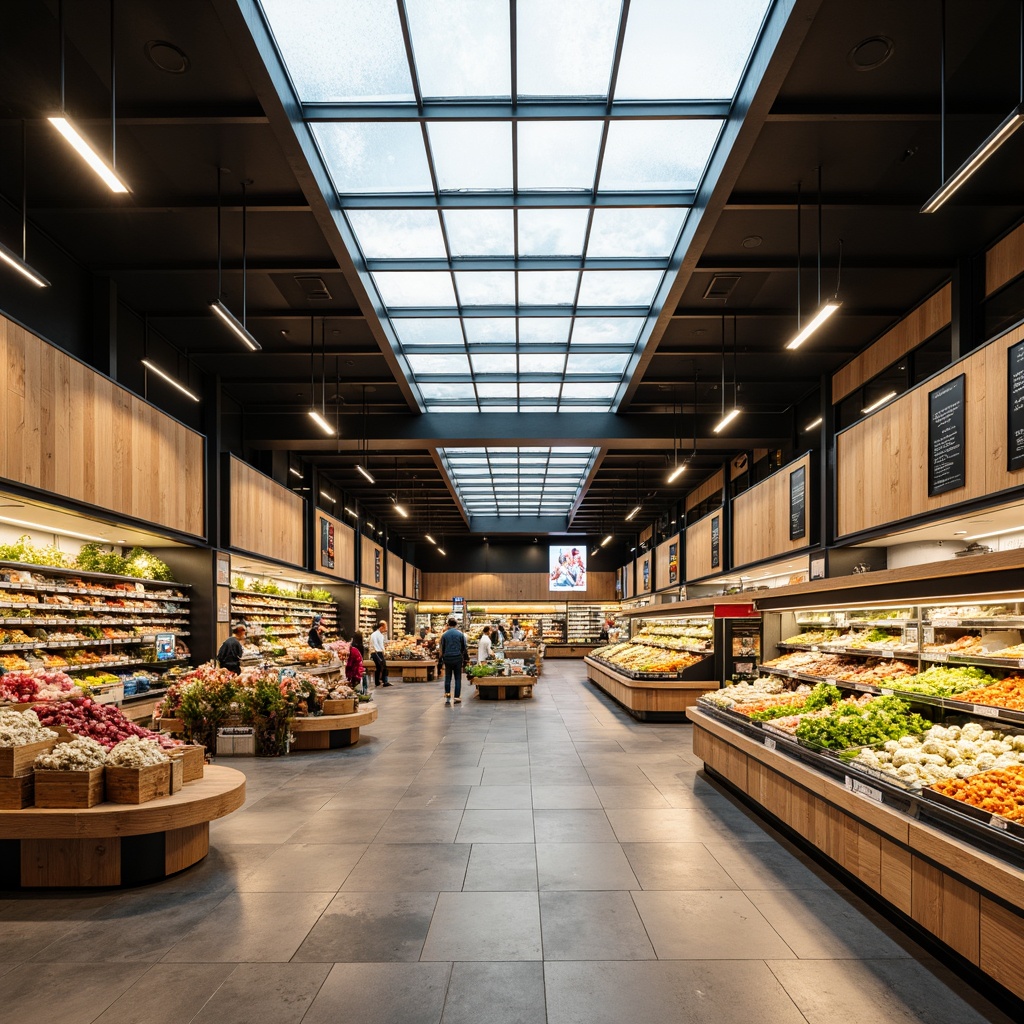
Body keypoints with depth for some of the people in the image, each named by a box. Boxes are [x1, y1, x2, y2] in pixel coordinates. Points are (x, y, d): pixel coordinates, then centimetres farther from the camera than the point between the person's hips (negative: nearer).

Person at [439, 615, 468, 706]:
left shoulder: (444, 634, 0)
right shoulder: (460, 634, -2)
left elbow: (442, 648, 6)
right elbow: (464, 648, 3)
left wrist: (442, 658, 16)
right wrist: (465, 658, 14)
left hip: (447, 658, 1)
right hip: (458, 658, -1)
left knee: (448, 678, 8)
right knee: (458, 678, 6)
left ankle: (447, 697, 4)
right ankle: (457, 697, 5)